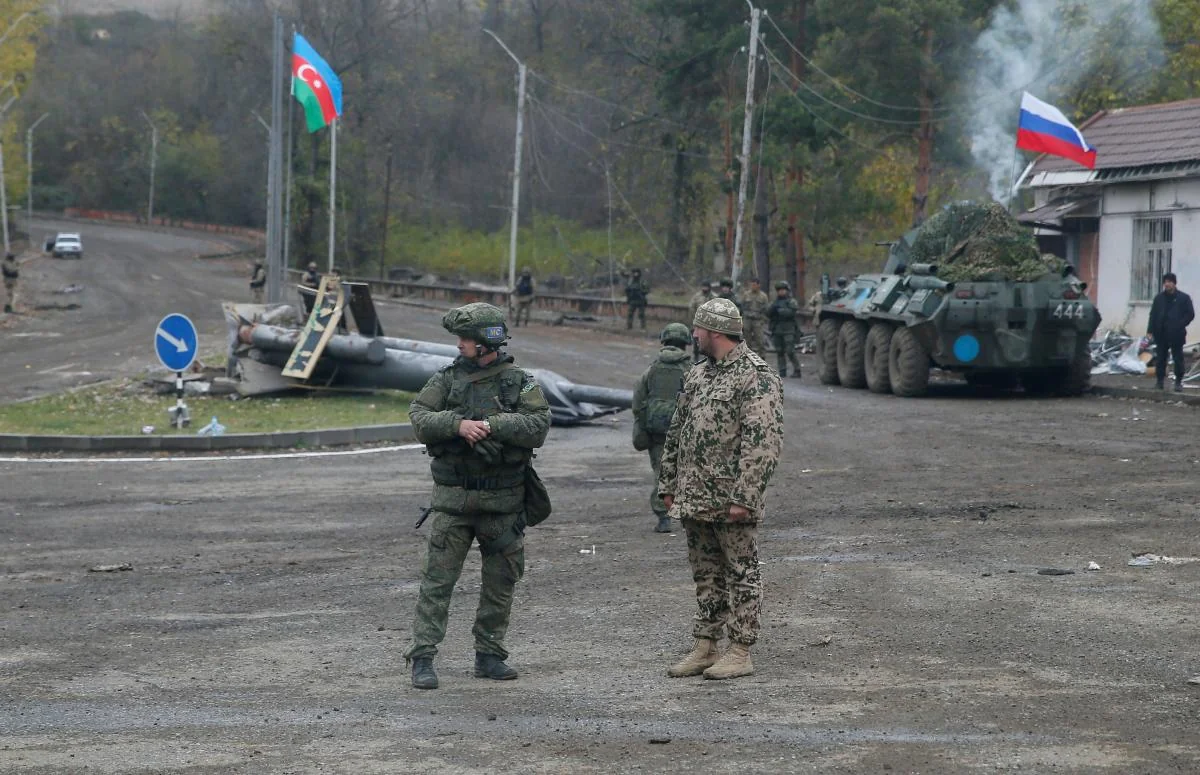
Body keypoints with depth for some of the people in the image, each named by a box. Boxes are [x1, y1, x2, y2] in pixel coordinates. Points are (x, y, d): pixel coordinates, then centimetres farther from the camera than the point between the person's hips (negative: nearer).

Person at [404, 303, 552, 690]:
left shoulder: (520, 382, 0)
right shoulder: (447, 379, 4)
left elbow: (538, 425, -13)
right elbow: (419, 418, -6)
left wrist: (490, 425, -21)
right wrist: (458, 424, -22)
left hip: (503, 502, 1)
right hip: (453, 498, -1)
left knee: (501, 581, 9)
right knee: (438, 578, -5)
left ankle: (489, 656, 21)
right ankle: (422, 658, -3)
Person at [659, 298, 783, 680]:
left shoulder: (756, 377, -12)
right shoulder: (697, 376, 15)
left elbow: (763, 442, -18)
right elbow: (676, 433, 20)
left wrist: (743, 496, -22)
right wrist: (669, 485, 14)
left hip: (731, 502, -8)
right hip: (694, 499, 8)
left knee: (741, 574, 0)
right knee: (705, 574, 14)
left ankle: (740, 653, 5)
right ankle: (705, 648, 21)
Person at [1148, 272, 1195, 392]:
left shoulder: (1184, 298, -1)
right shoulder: (1159, 298, 9)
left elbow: (1190, 314, -3)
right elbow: (1153, 315, 8)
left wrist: (1180, 325, -12)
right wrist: (1151, 330, 0)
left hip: (1176, 335, -3)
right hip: (1161, 334, 3)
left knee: (1178, 359, 1)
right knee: (1161, 358, 8)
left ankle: (1179, 382, 7)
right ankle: (1159, 380, 15)